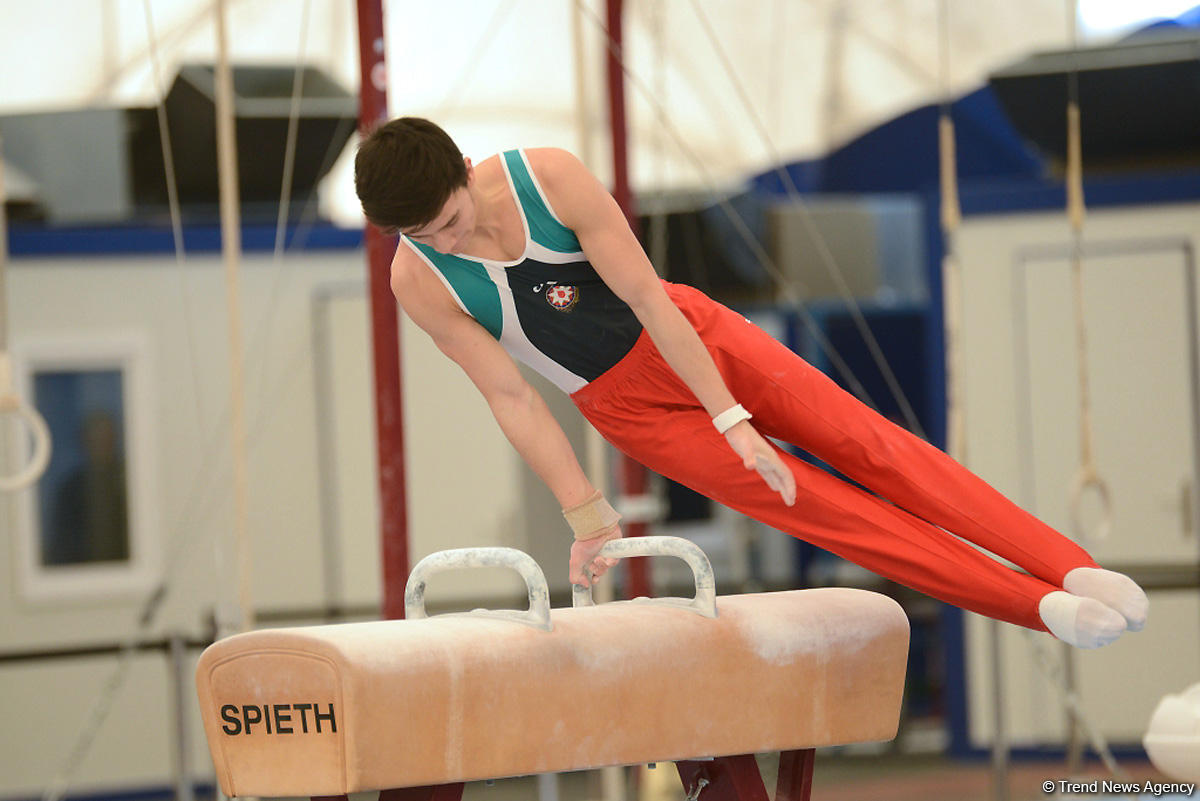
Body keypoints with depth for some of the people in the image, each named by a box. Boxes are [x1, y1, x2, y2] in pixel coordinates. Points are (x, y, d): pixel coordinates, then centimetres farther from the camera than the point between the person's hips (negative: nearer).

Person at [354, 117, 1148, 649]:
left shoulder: (550, 176, -22)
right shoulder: (419, 281, -19)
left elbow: (646, 298, -21)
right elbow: (509, 397, -13)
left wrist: (733, 419, -20)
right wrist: (588, 517, -11)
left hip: (691, 333, 0)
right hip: (630, 409, 0)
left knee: (870, 445, -7)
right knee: (818, 509, -9)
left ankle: (1075, 569, -7)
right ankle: (1040, 606, -9)